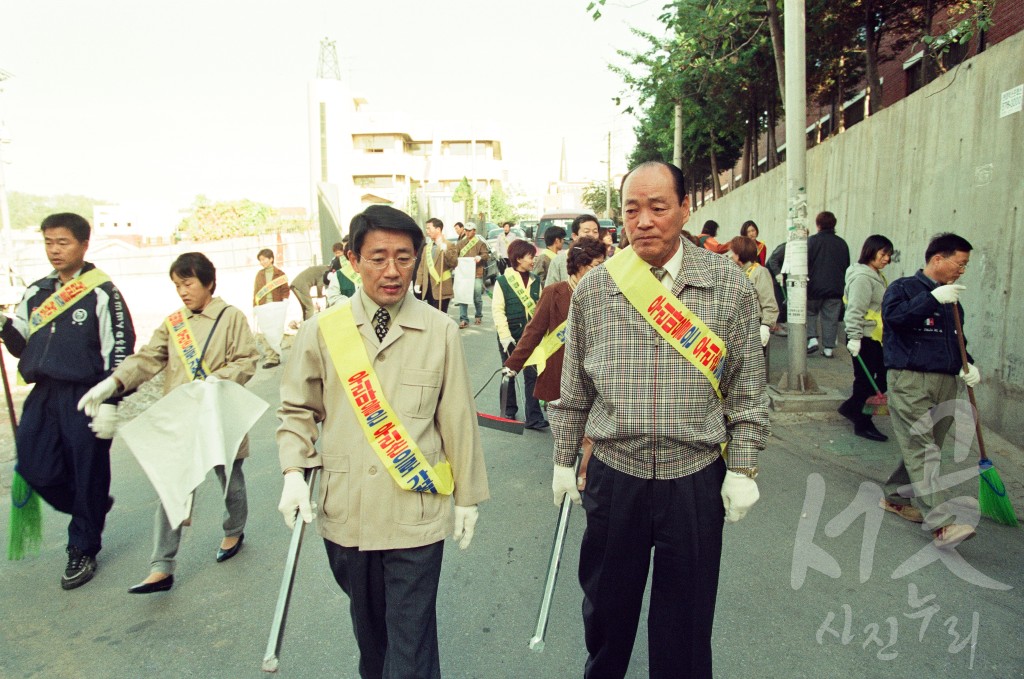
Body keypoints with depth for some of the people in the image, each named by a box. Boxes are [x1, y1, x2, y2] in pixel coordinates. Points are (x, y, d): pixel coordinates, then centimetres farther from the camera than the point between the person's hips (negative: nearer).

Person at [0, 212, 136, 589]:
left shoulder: (101, 293, -7)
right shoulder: (36, 292, 12)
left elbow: (119, 350, -10)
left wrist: (109, 403, -14)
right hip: (43, 394, 6)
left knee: (87, 476, 3)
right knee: (36, 469, 4)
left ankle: (83, 550, 21)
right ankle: (94, 508, 32)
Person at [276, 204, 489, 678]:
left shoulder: (440, 332, -5)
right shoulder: (322, 330, -1)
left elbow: (458, 418, -1)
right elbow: (297, 408, 10)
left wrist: (468, 496, 4)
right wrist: (294, 472, -4)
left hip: (417, 513, -2)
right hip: (345, 513, 3)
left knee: (410, 640, 3)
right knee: (367, 626, 21)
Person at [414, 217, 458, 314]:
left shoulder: (449, 245, -4)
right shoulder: (427, 246, 17)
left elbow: (454, 263, -17)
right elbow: (422, 267, 17)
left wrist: (444, 249, -27)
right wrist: (418, 283, 6)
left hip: (441, 289, -7)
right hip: (428, 288, 7)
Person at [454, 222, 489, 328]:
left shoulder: (480, 243, 4)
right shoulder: (460, 243, 13)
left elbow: (486, 254, -4)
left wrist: (480, 257, -25)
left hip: (477, 275, -2)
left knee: (477, 297, 6)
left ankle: (478, 316, 26)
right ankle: (463, 319, 0)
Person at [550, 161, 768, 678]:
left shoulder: (729, 286, -4)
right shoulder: (593, 289, -1)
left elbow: (747, 389, 1)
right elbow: (573, 390, 6)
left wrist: (743, 470, 0)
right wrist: (563, 460, 9)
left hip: (696, 478, -1)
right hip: (613, 475, 1)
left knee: (686, 614, 14)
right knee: (606, 603, 19)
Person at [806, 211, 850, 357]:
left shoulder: (812, 241, -6)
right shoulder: (842, 243, 9)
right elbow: (847, 267, 15)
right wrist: (842, 285, 22)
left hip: (815, 286, -3)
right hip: (835, 288, 3)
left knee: (810, 312, 15)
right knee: (831, 318, 7)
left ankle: (812, 338, -1)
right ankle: (828, 348, 8)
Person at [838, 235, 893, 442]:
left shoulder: (876, 276, 15)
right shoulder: (862, 277, -17)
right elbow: (855, 310, -23)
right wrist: (854, 337, -26)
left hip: (876, 337, 10)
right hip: (864, 338, -10)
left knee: (884, 375, 12)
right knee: (865, 380, -1)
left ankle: (851, 408, 26)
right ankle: (863, 425, 10)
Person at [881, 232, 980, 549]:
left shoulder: (952, 299, 20)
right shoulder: (904, 287, -1)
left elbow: (957, 341, 28)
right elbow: (894, 315, -23)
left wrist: (966, 364, 9)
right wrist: (934, 298, -24)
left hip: (945, 383, 8)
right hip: (909, 380, -8)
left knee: (925, 448, 12)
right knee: (922, 450, -12)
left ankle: (895, 496, 30)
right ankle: (942, 524, -17)